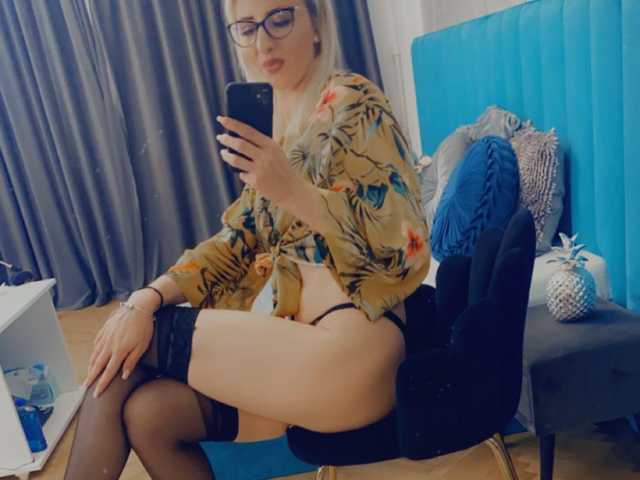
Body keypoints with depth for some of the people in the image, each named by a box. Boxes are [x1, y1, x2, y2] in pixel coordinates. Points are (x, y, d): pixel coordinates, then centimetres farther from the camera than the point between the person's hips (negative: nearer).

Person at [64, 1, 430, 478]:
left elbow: (407, 251, -17)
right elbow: (237, 240, 12)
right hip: (290, 332, 7)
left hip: (347, 348, -7)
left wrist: (292, 190, -27)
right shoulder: (275, 119, 15)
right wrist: (148, 298, -2)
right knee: (145, 413, -7)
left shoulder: (352, 104, -9)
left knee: (133, 349, -6)